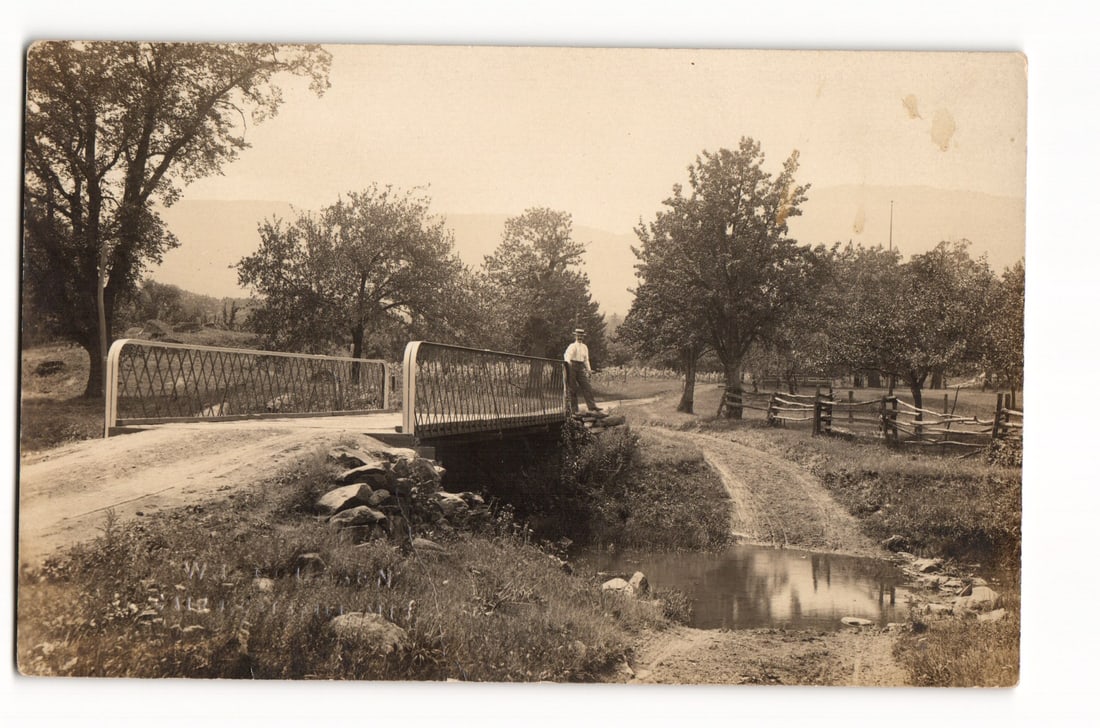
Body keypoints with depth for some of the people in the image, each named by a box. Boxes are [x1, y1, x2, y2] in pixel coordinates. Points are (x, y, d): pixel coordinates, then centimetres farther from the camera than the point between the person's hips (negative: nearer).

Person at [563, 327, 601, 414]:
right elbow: (567, 355, -18)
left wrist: (589, 370, 19)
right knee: (572, 388, -2)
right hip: (572, 366, -5)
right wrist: (567, 362, -36)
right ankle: (573, 409, 4)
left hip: (581, 368, 5)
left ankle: (592, 406, -7)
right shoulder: (572, 346, -2)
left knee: (587, 386, -4)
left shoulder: (584, 347, 16)